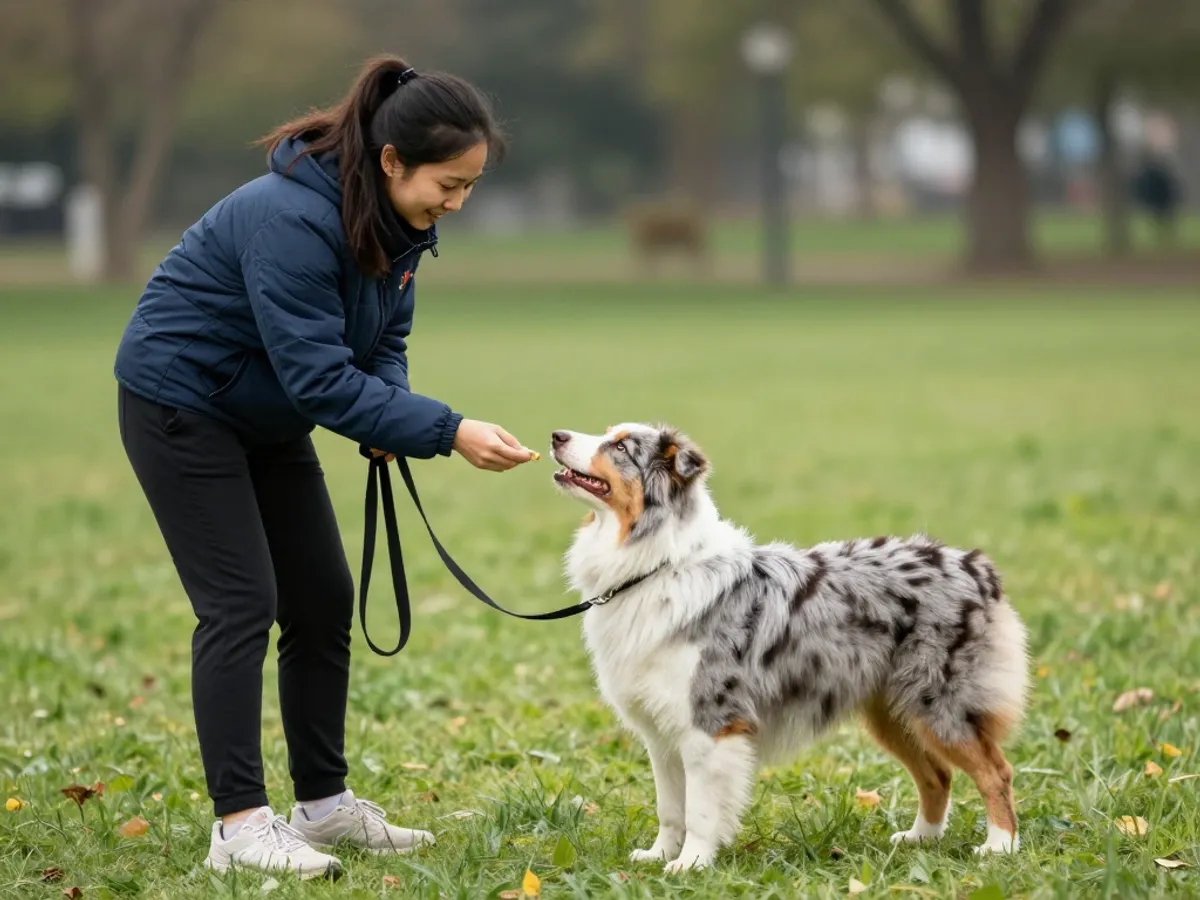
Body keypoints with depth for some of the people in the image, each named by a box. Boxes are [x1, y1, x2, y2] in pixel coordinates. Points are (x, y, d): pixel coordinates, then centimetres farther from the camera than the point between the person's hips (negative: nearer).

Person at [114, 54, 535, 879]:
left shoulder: (398, 221, -6)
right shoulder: (293, 219, -32)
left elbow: (383, 342, 3)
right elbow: (319, 375, -34)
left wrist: (389, 422, -17)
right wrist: (448, 432, -36)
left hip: (266, 415, 8)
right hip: (181, 403, -8)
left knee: (324, 600, 6)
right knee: (242, 605, -12)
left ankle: (324, 802, 15)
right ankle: (239, 825, -9)